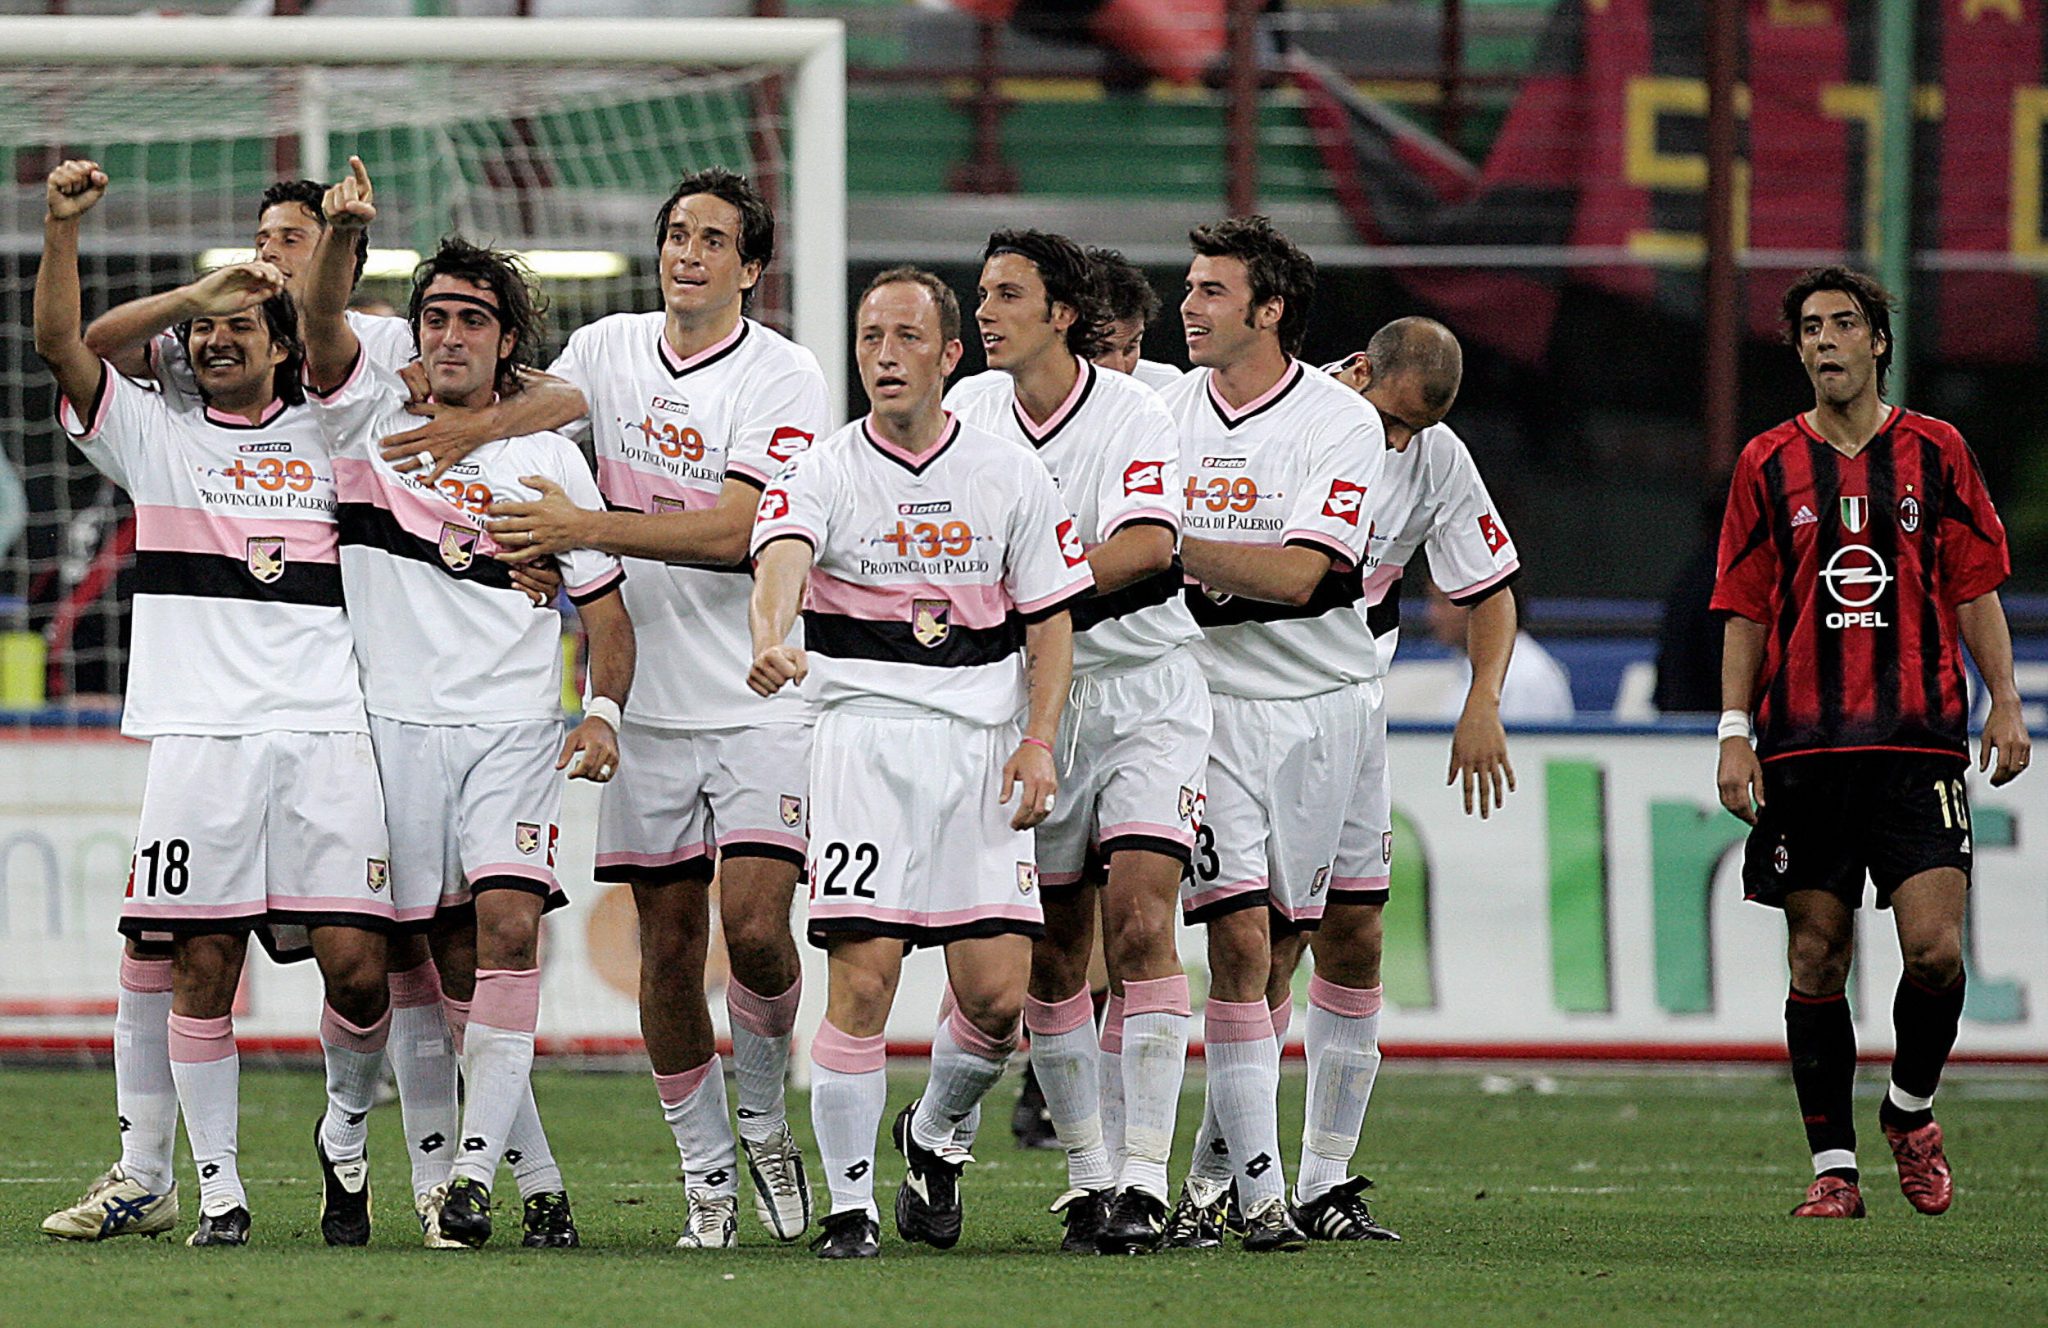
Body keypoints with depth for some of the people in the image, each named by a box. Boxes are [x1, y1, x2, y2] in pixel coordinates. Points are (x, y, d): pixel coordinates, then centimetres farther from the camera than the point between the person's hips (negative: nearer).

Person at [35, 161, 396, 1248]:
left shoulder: (333, 438, 16)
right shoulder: (154, 434, 13)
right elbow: (61, 343, 2)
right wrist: (61, 228, -11)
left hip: (329, 730, 0)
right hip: (200, 736, 0)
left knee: (356, 961, -8)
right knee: (201, 968, -4)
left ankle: (345, 1134, 17)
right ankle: (217, 1189, 4)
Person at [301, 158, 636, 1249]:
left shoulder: (547, 460, 8)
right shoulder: (373, 417, 6)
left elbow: (602, 600, 11)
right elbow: (321, 326, -12)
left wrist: (604, 710, -6)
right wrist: (341, 232, -31)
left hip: (516, 731, -1)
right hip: (396, 724, 1)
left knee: (508, 926, -18)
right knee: (440, 956, 1)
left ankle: (472, 1168, -21)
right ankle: (535, 1174, 10)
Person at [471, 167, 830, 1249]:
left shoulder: (784, 377, -6)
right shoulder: (608, 351, 8)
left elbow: (738, 531, -16)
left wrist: (585, 528, -22)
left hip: (761, 701, -4)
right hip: (650, 701, 4)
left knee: (755, 927, -15)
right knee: (668, 949, 4)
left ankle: (765, 1120, 11)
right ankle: (707, 1174, 15)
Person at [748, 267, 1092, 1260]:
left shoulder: (1009, 476, 8)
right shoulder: (821, 474, 0)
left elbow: (1051, 621, 11)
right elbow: (781, 562, -21)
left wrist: (1038, 741, -3)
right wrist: (770, 640, -44)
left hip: (981, 748, 2)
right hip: (864, 734, -2)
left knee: (997, 993, -4)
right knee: (862, 982, -12)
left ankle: (933, 1135, 27)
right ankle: (850, 1205, -2)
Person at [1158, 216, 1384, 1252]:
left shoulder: (1338, 422, -5)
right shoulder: (1162, 412, 7)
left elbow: (1298, 575, -16)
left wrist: (1174, 548, -19)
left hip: (1315, 701, -1)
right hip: (1207, 699, 1)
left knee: (1270, 947, 4)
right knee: (1238, 938, -12)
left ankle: (1210, 1175, 17)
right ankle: (1260, 1193, -13)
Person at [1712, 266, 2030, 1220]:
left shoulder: (1935, 453, 7)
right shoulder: (1769, 464, 8)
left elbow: (1975, 588, 9)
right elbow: (1746, 611, 9)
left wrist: (2005, 702, -2)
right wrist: (1734, 732, 1)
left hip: (1919, 744, -1)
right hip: (1803, 748, 1)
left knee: (1935, 950, -12)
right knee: (1816, 960, 0)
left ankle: (1911, 1109, 15)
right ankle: (1832, 1165, 7)